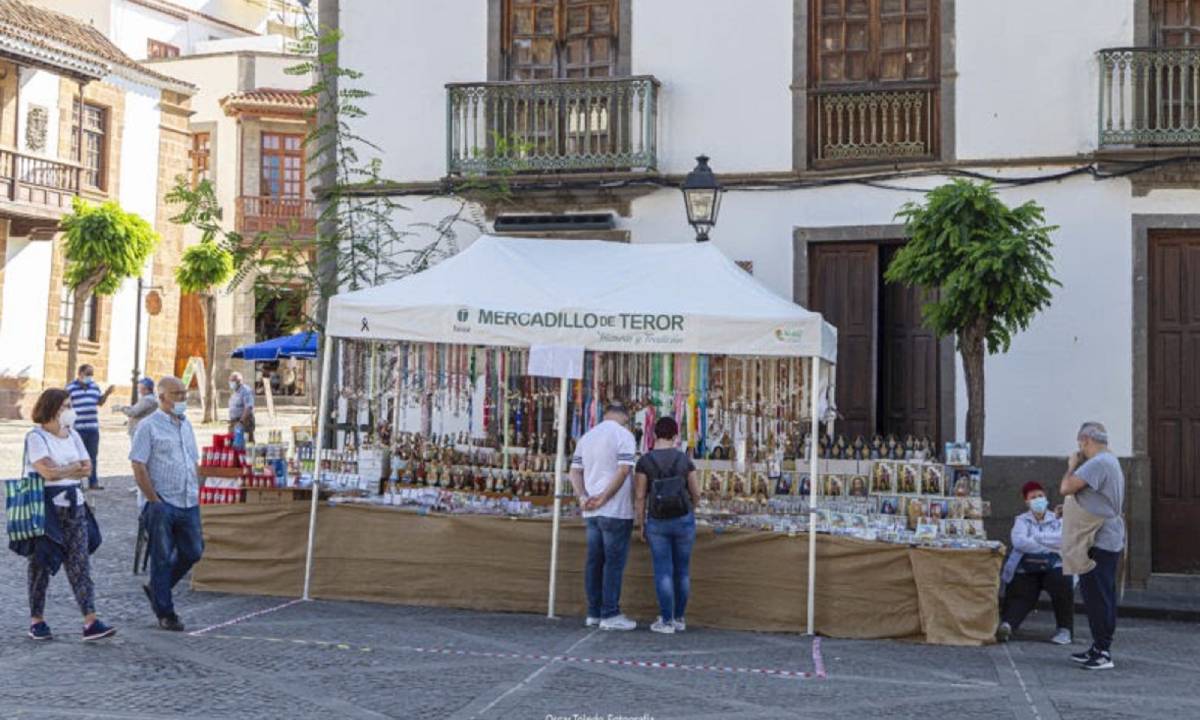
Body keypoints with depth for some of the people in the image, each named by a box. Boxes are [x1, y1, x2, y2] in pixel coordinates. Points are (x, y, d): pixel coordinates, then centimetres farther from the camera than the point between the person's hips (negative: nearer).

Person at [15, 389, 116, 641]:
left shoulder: (73, 435, 12)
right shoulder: (36, 437, -8)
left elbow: (87, 468, 5)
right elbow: (47, 471, -21)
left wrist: (60, 470, -8)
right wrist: (73, 468, -6)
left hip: (73, 506, 6)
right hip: (44, 507, -6)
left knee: (80, 562, -2)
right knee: (41, 563, 4)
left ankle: (90, 622, -6)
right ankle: (36, 620, 17)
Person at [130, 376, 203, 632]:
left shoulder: (186, 425, 15)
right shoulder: (149, 426, -7)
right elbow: (139, 467, -11)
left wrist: (196, 493, 12)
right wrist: (154, 501, -13)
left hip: (189, 503, 7)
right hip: (163, 504, -7)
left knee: (192, 552, 8)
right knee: (162, 558, 2)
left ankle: (157, 590, 29)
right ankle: (165, 613, 12)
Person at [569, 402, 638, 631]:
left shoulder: (586, 437, 14)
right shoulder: (623, 435, -7)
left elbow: (575, 471, 8)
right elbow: (624, 470, -18)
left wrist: (583, 497, -4)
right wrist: (604, 498, -14)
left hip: (592, 512, 7)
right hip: (616, 511, -7)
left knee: (594, 561, 10)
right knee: (614, 562, -2)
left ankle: (594, 613, 14)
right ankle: (610, 615, -1)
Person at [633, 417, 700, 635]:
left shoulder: (644, 462, -10)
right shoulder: (684, 460, -6)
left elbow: (639, 497, -9)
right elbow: (696, 494, 1)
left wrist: (640, 525, 2)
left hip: (657, 523, -1)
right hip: (683, 521, 1)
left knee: (663, 572, 3)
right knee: (682, 570, 11)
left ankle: (666, 621, 1)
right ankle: (679, 618, 16)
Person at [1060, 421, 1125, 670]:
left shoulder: (1097, 463, -18)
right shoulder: (1112, 462, 18)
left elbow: (1066, 487, -21)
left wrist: (1072, 466, -4)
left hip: (1100, 541, -11)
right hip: (1111, 540, 11)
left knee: (1097, 596, -7)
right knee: (1103, 596, 14)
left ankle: (1102, 652, -5)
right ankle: (1100, 648, 21)